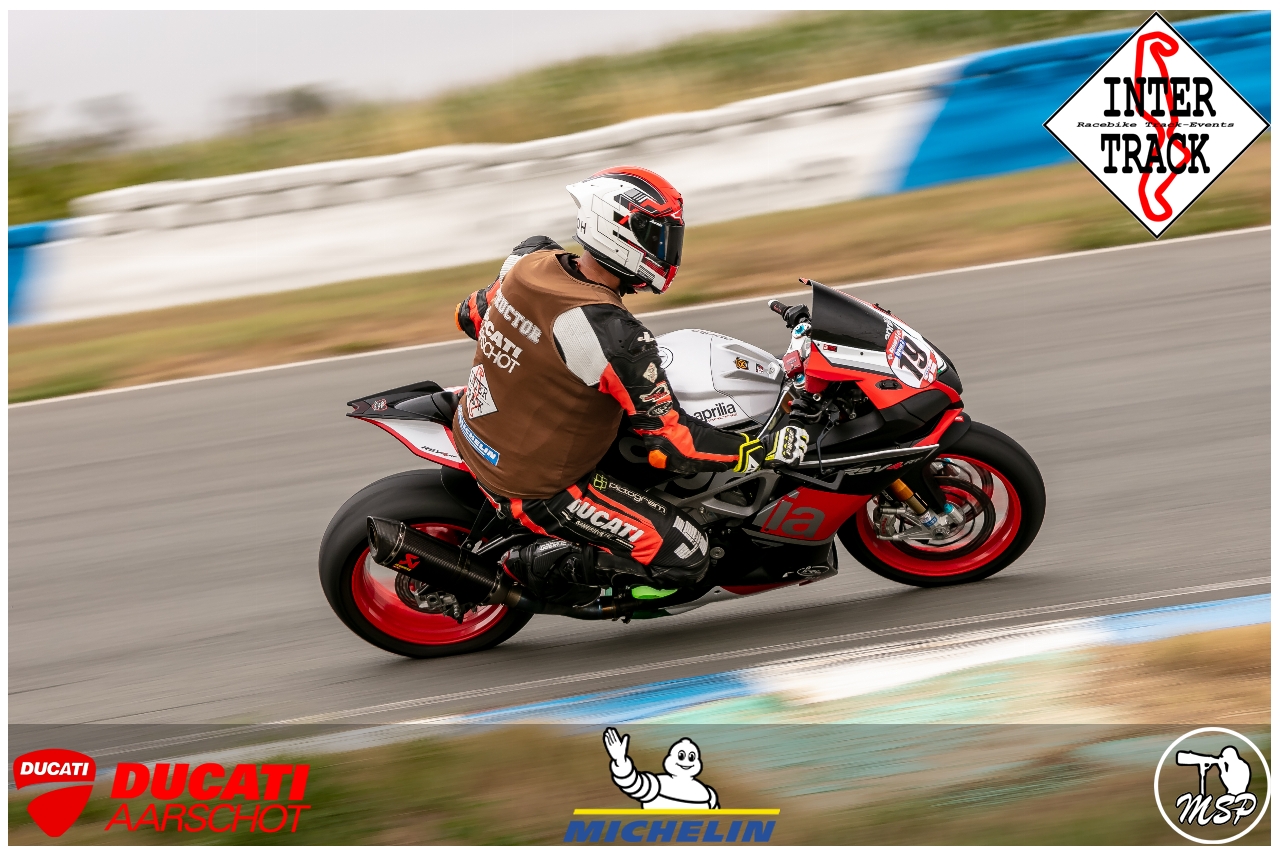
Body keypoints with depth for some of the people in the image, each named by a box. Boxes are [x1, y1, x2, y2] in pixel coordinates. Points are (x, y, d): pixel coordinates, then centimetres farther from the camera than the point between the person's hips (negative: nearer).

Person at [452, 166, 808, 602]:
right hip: (533, 488, -8)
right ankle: (541, 565, -2)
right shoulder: (614, 336, -30)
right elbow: (670, 443, -26)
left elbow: (472, 317, 12)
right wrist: (769, 448, -16)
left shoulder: (530, 259, -8)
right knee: (683, 556, -9)